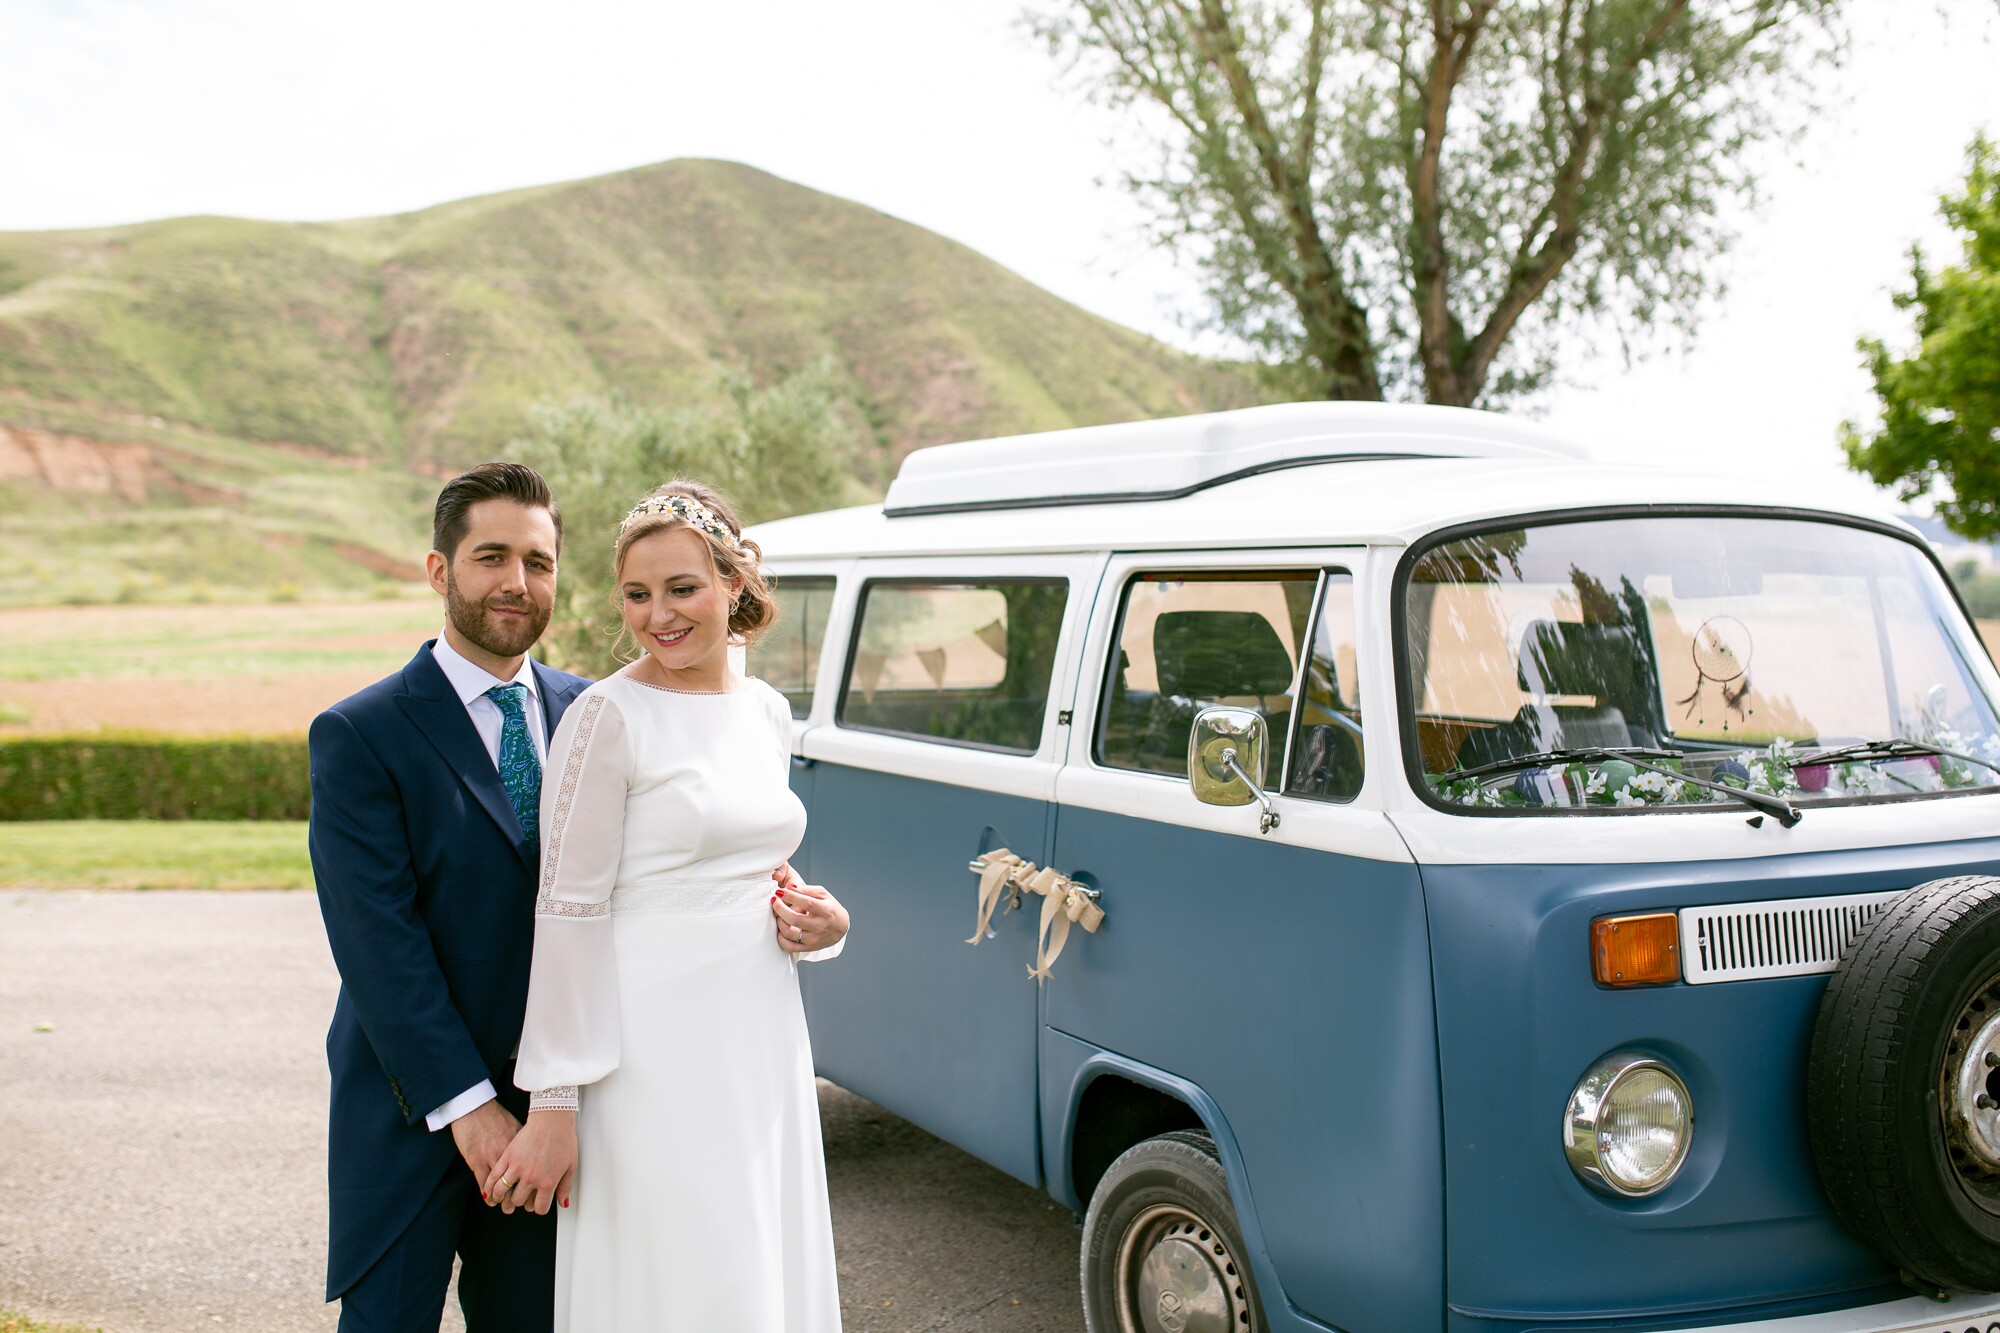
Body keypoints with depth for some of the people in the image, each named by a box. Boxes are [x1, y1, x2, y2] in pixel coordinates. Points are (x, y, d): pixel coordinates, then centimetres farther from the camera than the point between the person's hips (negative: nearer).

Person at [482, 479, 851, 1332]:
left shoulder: (767, 712, 10)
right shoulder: (610, 716, -10)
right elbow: (568, 911, -12)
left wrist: (818, 917, 0)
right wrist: (554, 1104, -15)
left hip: (764, 1045, 7)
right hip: (656, 1059, -7)